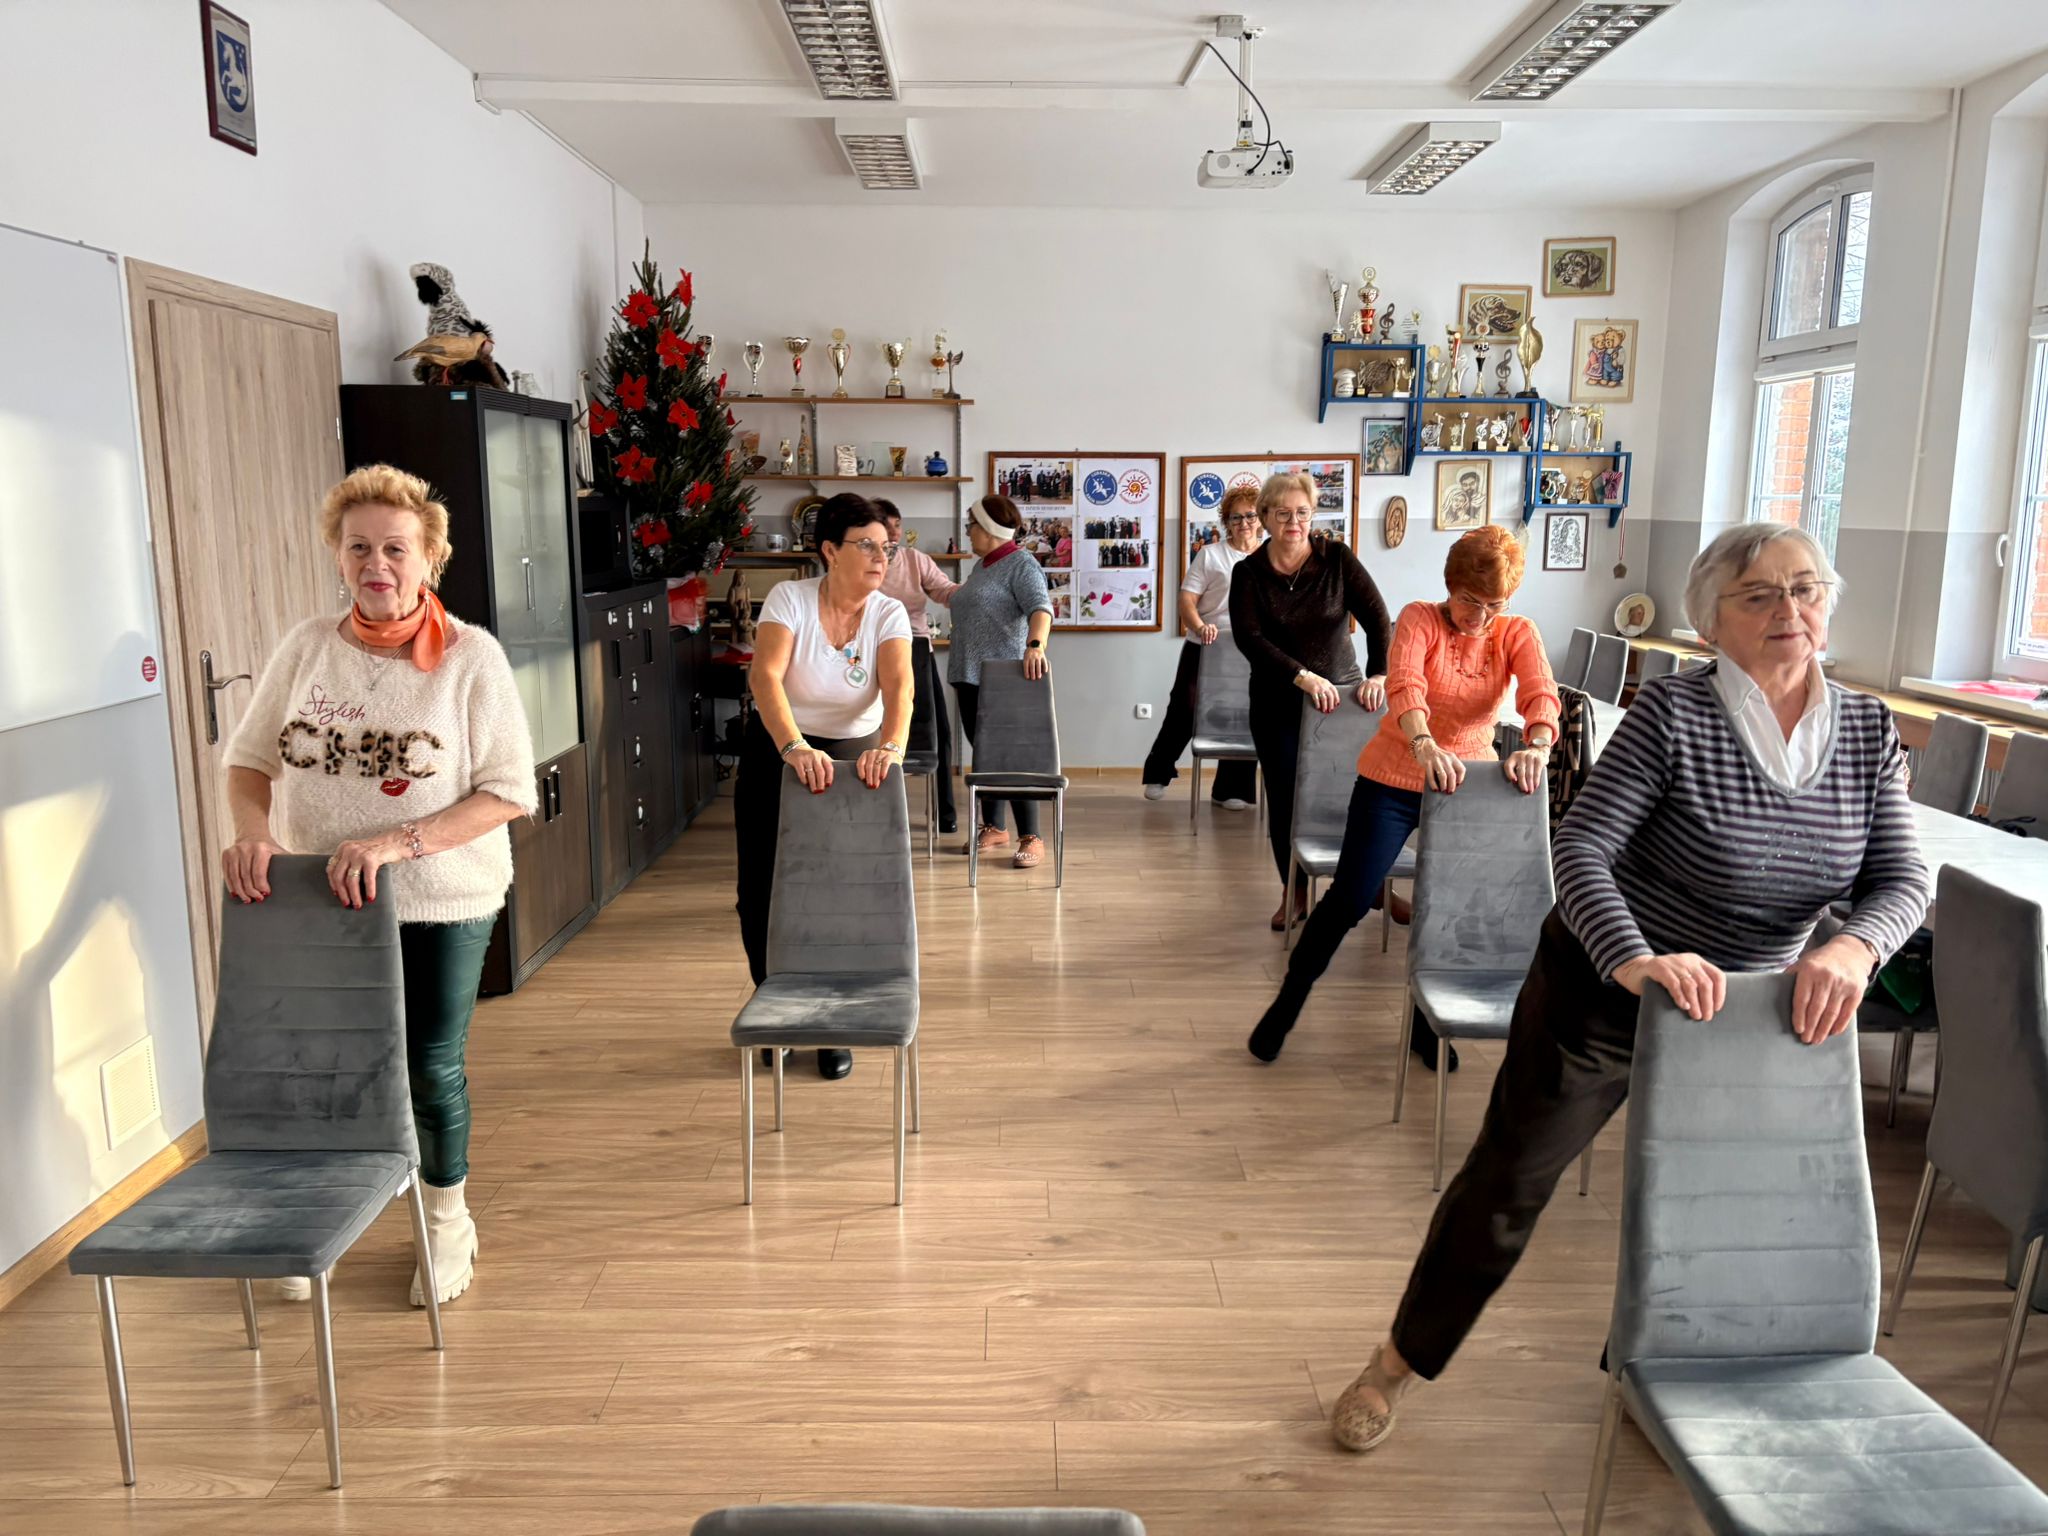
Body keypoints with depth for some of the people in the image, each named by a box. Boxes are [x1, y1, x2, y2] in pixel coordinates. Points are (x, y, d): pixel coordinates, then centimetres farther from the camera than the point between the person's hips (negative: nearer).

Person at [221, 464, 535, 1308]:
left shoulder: (470, 656, -11)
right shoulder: (307, 646, -1)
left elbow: (509, 792, -15)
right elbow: (249, 757, 7)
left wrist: (399, 842, -25)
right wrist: (252, 829, -13)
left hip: (440, 904, -3)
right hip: (321, 903, 3)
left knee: (431, 1070, 9)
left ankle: (447, 1222, 34)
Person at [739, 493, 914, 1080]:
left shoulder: (888, 614, -10)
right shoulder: (789, 598, -16)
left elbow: (898, 686, -27)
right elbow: (765, 675, -31)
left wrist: (890, 748, -48)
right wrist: (794, 748, -48)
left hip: (854, 757, 1)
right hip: (775, 752, -1)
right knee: (762, 894, 5)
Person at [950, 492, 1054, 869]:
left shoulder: (1022, 565, -10)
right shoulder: (980, 566, 17)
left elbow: (1041, 607, -25)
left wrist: (1035, 645, -42)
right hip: (970, 675, 8)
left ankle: (1031, 838, -5)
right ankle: (993, 828, 21)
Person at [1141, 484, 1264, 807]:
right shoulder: (1209, 555, 0)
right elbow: (1187, 599, -7)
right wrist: (1200, 627, -26)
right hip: (1205, 649, -2)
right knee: (1183, 711, 4)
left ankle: (1231, 790, 18)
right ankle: (1158, 773, 23)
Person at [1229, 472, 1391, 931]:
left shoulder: (1337, 558, -3)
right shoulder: (1249, 573, -3)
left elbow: (1376, 616, -9)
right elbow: (1249, 637, -16)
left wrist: (1379, 673, -25)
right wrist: (1303, 677, -28)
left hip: (1343, 691, 0)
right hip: (1278, 701, 0)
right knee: (1285, 796, 4)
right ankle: (1294, 892, 20)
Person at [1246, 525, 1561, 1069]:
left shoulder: (1517, 634, -2)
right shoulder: (1420, 620, -10)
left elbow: (1541, 695, -21)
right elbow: (1404, 684, -29)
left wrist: (1536, 747, -43)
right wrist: (1425, 745, -49)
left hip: (1468, 785, 3)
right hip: (1394, 781, -3)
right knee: (1348, 900, -3)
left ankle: (1426, 1023, 30)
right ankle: (1285, 1008, 16)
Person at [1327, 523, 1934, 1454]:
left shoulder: (1869, 731, -2)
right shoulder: (1672, 712, -19)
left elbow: (1903, 880, -8)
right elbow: (1580, 851, -25)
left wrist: (1853, 948, -30)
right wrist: (1635, 960, -42)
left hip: (1742, 1020, 5)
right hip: (1599, 994, -5)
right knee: (1507, 1184, 3)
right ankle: (1400, 1366, 23)